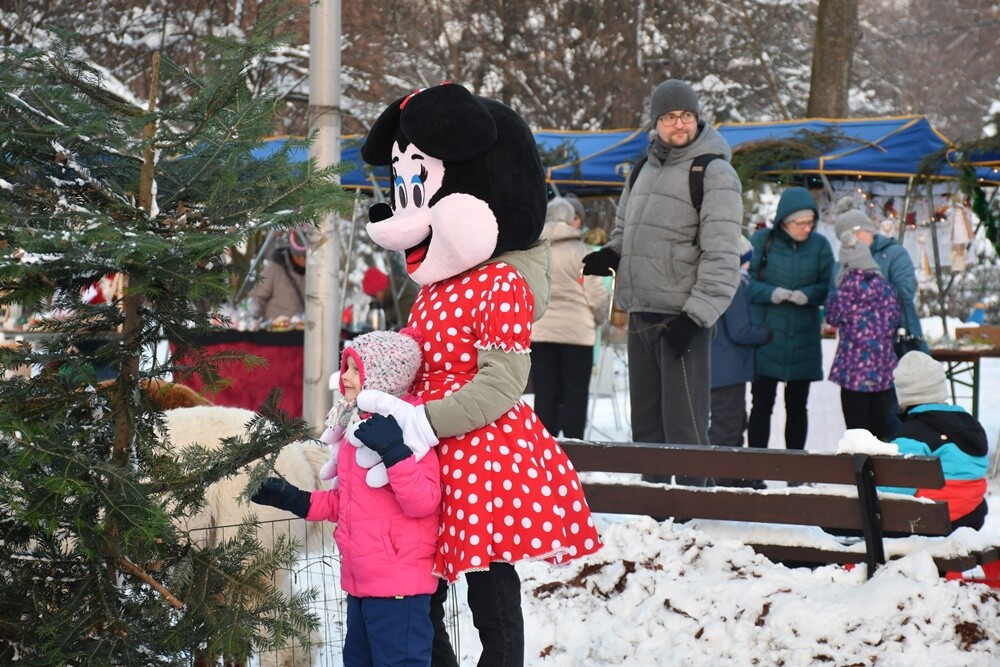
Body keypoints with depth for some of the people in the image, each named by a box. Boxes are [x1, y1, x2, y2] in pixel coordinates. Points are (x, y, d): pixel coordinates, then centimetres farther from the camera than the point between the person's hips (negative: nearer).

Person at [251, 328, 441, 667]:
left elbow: (423, 502, -22)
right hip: (361, 580, 10)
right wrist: (293, 500, 15)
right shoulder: (354, 426, 13)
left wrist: (394, 452, -32)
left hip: (398, 583, -10)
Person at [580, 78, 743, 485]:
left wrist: (696, 315, -19)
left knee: (683, 427, -9)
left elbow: (722, 256, -13)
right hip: (641, 315, 8)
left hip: (682, 317, -8)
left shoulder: (714, 173, -7)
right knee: (645, 424, 13)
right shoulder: (646, 170, 17)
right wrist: (610, 255, 7)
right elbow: (625, 230, 29)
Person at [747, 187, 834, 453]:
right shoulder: (761, 240, -3)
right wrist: (771, 293, -22)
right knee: (761, 403, 0)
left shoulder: (820, 245, 2)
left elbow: (828, 288, 2)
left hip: (803, 339, 2)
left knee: (797, 406, 8)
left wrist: (806, 295, -19)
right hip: (765, 334, -2)